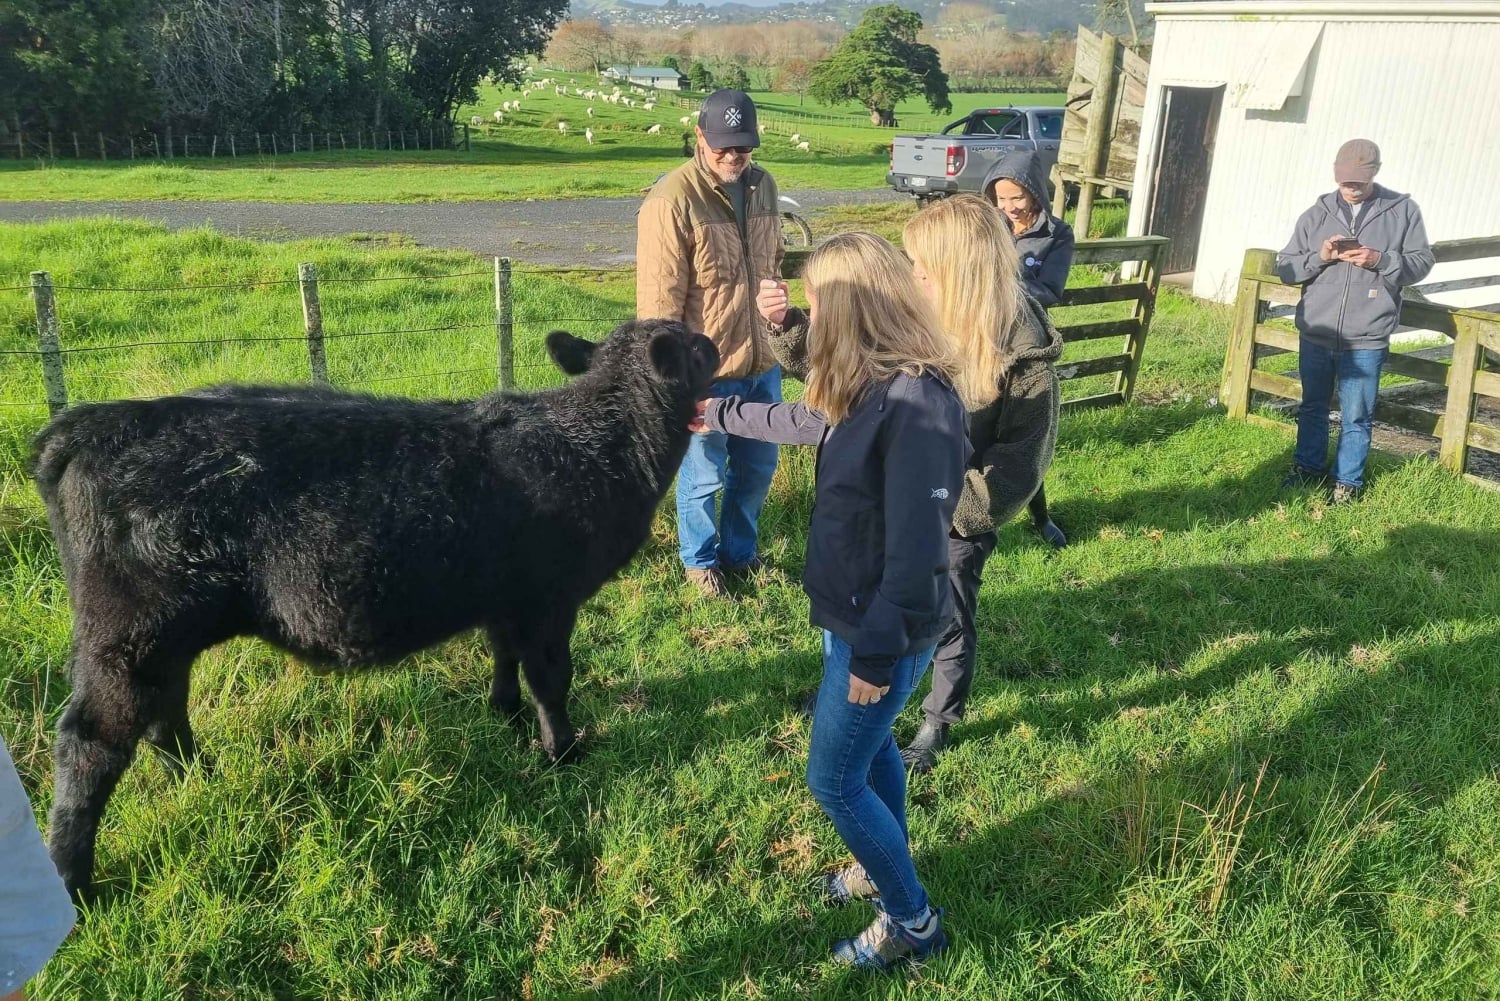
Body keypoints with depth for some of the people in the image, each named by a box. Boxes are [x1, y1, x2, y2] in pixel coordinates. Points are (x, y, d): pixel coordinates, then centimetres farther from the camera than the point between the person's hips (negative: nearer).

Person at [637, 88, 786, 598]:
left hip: (762, 363, 7)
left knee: (757, 467, 20)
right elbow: (658, 302, -18)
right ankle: (699, 561, 36)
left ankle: (739, 551, 43)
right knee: (704, 476, 11)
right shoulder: (672, 200, -19)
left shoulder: (763, 186, 4)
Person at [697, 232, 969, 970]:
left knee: (834, 779, 5)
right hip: (853, 615, 9)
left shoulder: (917, 406, -30)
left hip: (881, 633, -9)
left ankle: (913, 921, 24)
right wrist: (716, 412, 33)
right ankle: (885, 866, 49)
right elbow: (804, 421, 22)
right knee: (869, 748, 26)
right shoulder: (871, 390, 0)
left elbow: (917, 550, -28)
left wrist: (877, 654, -22)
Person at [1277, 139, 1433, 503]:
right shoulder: (1316, 214, 4)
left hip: (1367, 339, -2)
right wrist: (1318, 256, -15)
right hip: (1315, 334, 2)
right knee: (1312, 406, 17)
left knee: (1356, 416, 6)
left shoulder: (1403, 210, 0)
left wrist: (1380, 260, -16)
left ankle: (1347, 481, 21)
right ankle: (1309, 466, 35)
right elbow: (1284, 268, 4)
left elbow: (1421, 262, 2)